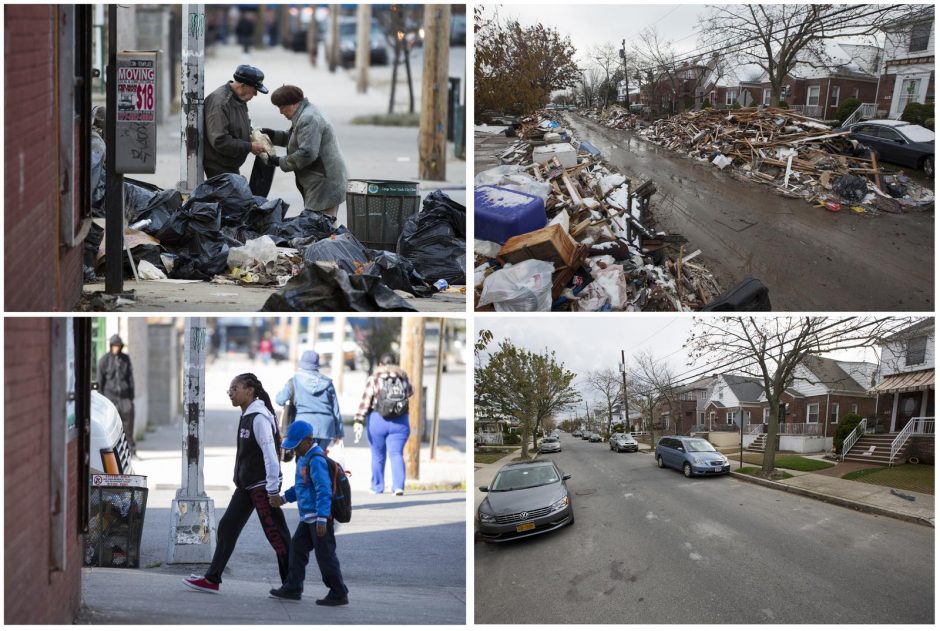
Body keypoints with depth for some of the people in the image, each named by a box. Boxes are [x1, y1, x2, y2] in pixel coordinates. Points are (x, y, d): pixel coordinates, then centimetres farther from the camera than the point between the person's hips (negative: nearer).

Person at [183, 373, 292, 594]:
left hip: (262, 486, -10)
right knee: (227, 527, 10)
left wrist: (273, 490, -25)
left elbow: (270, 455, -22)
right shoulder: (247, 417, 12)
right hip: (246, 485, 10)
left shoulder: (259, 418, -18)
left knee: (276, 535, -4)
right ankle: (212, 579, 15)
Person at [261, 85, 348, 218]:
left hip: (324, 185, -11)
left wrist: (281, 162, -14)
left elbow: (307, 153, -23)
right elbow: (292, 138, 31)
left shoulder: (308, 119, -17)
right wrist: (274, 135, 16)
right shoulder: (305, 114, 18)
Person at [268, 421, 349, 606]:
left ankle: (339, 594, 3)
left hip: (319, 518, -10)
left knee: (325, 556, -5)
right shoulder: (304, 458, 14)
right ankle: (292, 588, 23)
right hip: (308, 517, 10)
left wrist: (322, 518, -28)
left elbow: (324, 491, -25)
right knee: (297, 547, 14)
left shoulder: (316, 460, -19)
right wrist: (284, 498, 17)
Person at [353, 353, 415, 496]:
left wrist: (359, 421, -10)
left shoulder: (374, 379, -1)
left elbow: (365, 400, -8)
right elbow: (410, 392, 25)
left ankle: (377, 487, 21)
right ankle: (398, 486, -19)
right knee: (396, 453, -2)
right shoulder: (403, 377, 6)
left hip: (377, 420, -1)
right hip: (400, 422, 1)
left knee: (378, 455, 12)